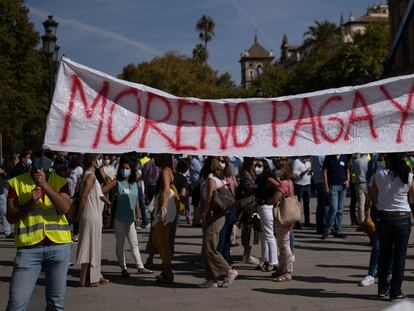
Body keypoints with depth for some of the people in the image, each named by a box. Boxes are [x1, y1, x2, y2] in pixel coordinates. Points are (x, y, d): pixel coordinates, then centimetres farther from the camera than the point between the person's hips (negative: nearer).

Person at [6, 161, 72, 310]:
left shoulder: (60, 182, 7)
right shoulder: (16, 183, 4)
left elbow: (65, 208, -9)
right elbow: (10, 217, 0)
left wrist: (45, 185, -15)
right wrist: (30, 202, -15)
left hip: (59, 246, 1)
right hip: (28, 247, -1)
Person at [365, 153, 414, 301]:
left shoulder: (379, 175, -7)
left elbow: (373, 197, 0)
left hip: (384, 217, 1)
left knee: (384, 253, 16)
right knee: (399, 255, 7)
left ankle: (383, 288, 24)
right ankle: (395, 292, 8)